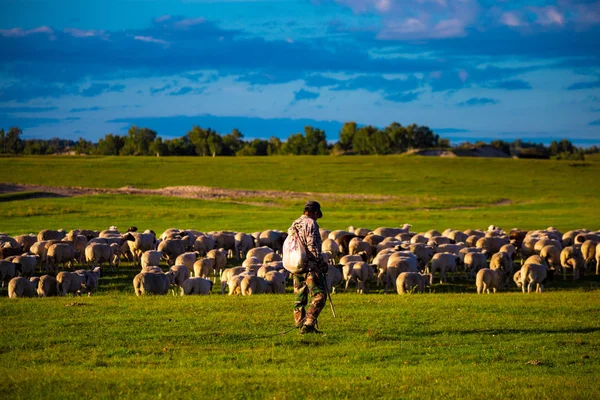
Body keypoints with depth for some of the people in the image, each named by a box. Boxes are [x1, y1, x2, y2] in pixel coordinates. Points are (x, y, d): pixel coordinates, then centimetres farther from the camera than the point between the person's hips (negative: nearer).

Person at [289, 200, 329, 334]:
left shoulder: (294, 224, 15)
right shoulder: (311, 224, -11)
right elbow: (312, 246, -18)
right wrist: (322, 263, -10)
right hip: (310, 266, -9)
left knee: (300, 297, 12)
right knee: (319, 295, -5)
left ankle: (300, 324, 13)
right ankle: (308, 324, -13)